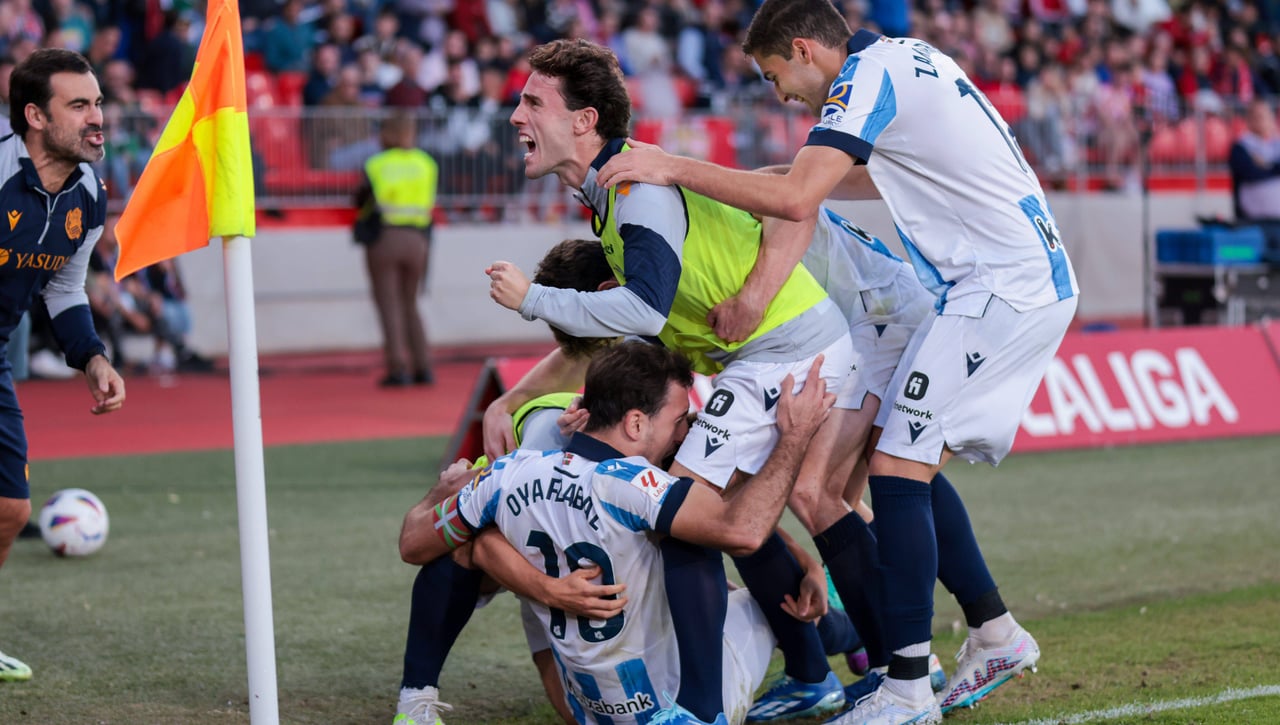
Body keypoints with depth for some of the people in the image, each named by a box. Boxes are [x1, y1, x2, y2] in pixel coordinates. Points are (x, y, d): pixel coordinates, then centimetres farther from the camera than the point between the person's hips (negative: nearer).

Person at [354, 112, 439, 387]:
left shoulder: (375, 165, -3)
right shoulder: (426, 163, 6)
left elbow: (360, 201, 2)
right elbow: (430, 202, 10)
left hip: (383, 237, -4)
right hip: (417, 239, 4)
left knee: (389, 306, -1)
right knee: (410, 305, 15)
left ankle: (398, 367, -10)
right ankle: (422, 366, 8)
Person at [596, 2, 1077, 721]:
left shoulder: (867, 75, -12)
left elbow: (797, 201, -23)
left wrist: (675, 167, -16)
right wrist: (814, 169, 27)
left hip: (1002, 288, -10)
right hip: (1040, 281, 10)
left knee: (896, 467, -11)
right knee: (913, 467, 14)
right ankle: (995, 633, 20)